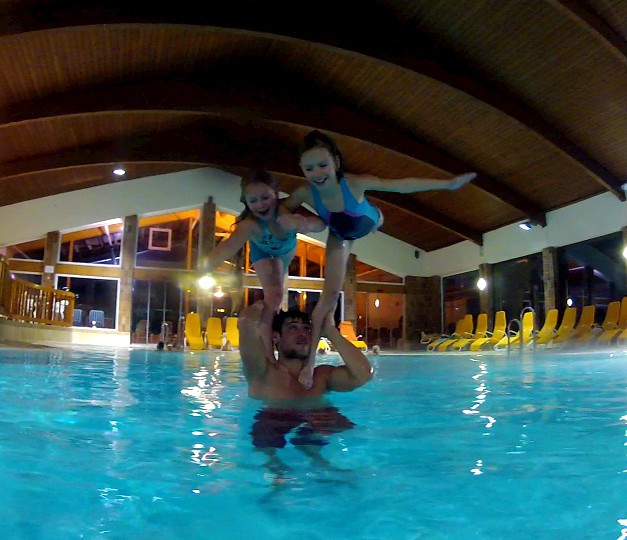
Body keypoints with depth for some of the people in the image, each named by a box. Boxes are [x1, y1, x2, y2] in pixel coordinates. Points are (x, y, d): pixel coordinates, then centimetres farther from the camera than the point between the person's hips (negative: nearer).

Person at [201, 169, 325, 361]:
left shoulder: (286, 211, -45)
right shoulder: (249, 224, -47)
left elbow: (320, 224, -59)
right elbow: (230, 244, -65)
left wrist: (305, 223, -83)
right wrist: (207, 264, -84)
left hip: (286, 247, 3)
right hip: (263, 251, -3)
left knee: (278, 289, 28)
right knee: (273, 294, -22)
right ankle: (268, 354, -20)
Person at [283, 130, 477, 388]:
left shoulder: (354, 183, -42)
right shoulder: (305, 193, -39)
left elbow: (400, 185, -38)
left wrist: (448, 183, -36)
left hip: (368, 223, 0)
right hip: (340, 236, 0)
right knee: (330, 294, -10)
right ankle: (310, 360, -6)